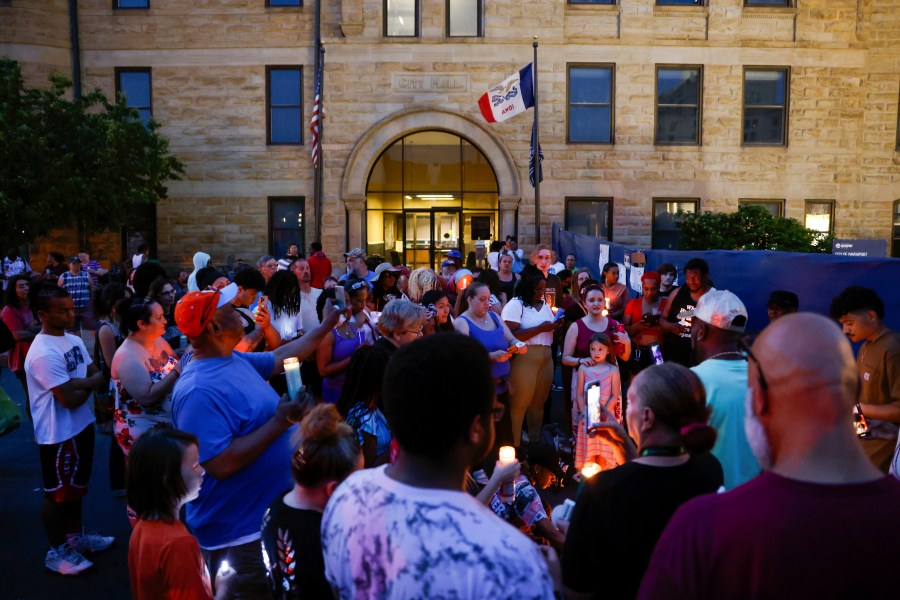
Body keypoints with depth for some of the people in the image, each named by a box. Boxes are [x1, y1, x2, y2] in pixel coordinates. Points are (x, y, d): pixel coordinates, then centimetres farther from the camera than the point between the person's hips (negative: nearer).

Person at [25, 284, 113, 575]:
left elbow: (98, 375, 4)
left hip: (81, 426, 9)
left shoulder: (73, 340, 3)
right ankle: (56, 551, 26)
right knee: (57, 493, 9)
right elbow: (70, 399, -26)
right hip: (58, 434, -8)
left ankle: (75, 537, 40)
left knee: (75, 487, 23)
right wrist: (90, 383, -8)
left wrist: (78, 382, -16)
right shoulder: (43, 353, -25)